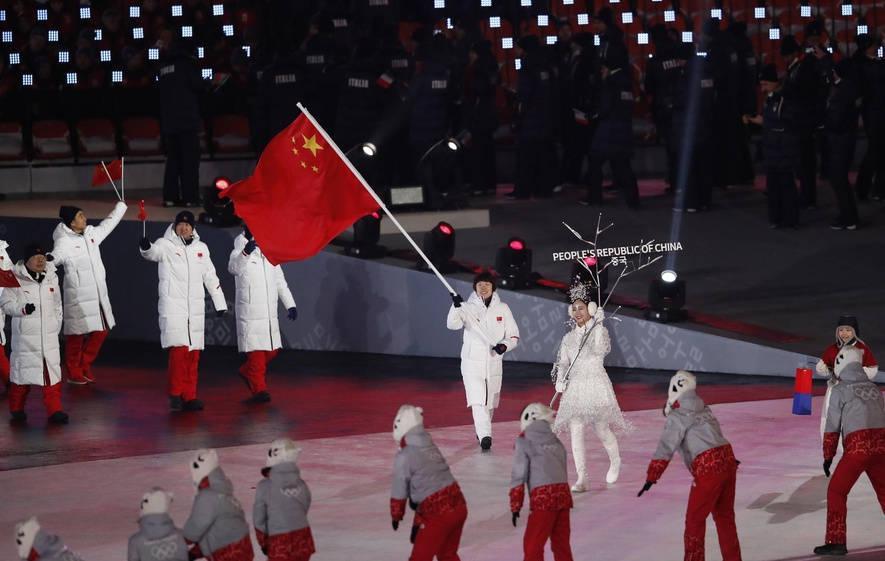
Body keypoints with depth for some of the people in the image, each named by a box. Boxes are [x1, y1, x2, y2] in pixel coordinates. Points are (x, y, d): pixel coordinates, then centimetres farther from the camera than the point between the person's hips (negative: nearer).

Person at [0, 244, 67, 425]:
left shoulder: (51, 278, 9)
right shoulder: (16, 280, -7)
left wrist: (57, 326, 15)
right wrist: (23, 308, -22)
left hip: (49, 335, 4)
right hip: (25, 337, -4)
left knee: (53, 373, -1)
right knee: (22, 372, 5)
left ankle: (54, 410, 3)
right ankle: (17, 409, 21)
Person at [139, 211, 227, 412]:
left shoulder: (201, 248, 13)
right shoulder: (166, 245, -2)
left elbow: (210, 277, 19)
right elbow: (154, 252, -25)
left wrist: (220, 303, 19)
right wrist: (146, 247, -48)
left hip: (195, 310, 5)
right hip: (173, 308, -5)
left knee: (193, 354, 4)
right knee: (179, 350, -15)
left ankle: (189, 397, 10)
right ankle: (175, 394, -5)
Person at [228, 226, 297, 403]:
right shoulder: (241, 251, -8)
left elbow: (280, 281, 21)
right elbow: (233, 268, -31)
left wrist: (290, 304, 14)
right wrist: (245, 252, -51)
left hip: (270, 313, 7)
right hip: (250, 313, -7)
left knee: (272, 350, 11)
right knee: (256, 351, -7)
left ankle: (247, 372, 32)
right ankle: (259, 389, 2)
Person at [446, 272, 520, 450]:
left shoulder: (502, 308, 3)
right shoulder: (468, 307, -3)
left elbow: (514, 335, 6)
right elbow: (453, 324, -20)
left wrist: (505, 345, -15)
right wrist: (456, 307, -37)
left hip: (494, 362, 3)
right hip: (472, 361, -3)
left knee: (490, 402, 14)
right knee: (478, 401, -17)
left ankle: (481, 431, 36)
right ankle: (485, 436, -24)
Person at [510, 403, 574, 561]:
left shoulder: (524, 442, 2)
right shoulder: (555, 442, 19)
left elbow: (519, 475, -2)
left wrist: (515, 506, 1)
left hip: (542, 498, -6)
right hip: (563, 494, 6)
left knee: (532, 544, 0)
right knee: (561, 542, 15)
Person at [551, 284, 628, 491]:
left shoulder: (599, 331, -1)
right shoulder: (569, 338, 12)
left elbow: (600, 349, -22)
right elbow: (563, 363, 14)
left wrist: (598, 325, -22)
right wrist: (560, 385, 0)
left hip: (596, 384, -4)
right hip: (575, 387, 4)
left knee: (601, 430, 0)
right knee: (575, 431, -8)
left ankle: (615, 461, 32)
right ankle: (582, 478, -8)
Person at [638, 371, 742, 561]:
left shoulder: (677, 417, -5)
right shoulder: (704, 410, 18)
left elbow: (665, 448, -13)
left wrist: (651, 477, -16)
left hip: (708, 469, -8)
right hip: (727, 461, 8)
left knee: (695, 519, 5)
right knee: (725, 516, 18)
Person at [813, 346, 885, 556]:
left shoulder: (840, 390, 4)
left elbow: (832, 427, 3)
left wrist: (828, 457, 10)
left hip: (858, 446, -5)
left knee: (836, 491, 2)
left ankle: (836, 542, -7)